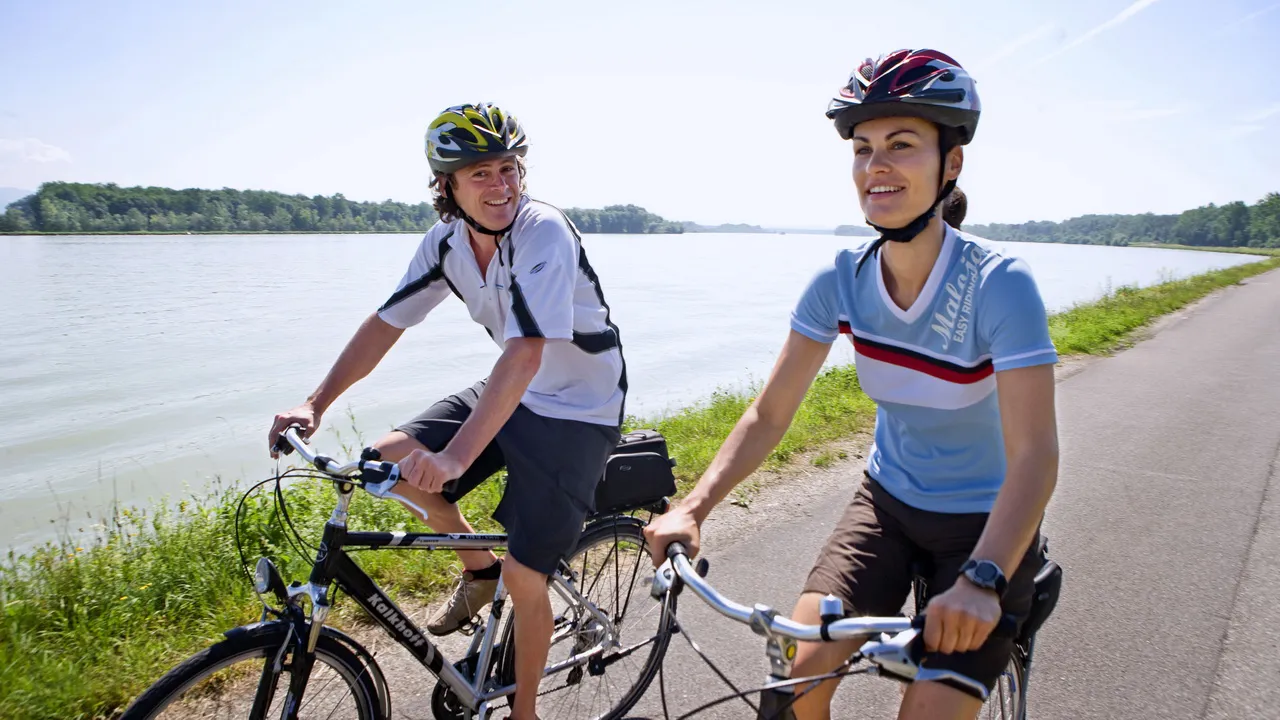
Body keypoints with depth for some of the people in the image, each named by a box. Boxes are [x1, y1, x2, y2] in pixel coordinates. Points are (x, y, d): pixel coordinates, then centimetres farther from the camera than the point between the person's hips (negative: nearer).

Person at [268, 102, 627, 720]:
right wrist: (315, 403, -8)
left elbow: (527, 352, -38)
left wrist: (456, 455, -46)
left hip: (578, 413, -6)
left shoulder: (544, 233, -27)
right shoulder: (446, 241, -5)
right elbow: (385, 323, 0)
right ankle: (478, 570, 17)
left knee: (524, 579, -9)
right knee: (392, 458, -6)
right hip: (512, 393, 7)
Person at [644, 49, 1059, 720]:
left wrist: (980, 579, -45)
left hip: (986, 523, -3)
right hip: (888, 503, 3)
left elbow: (1033, 455, -30)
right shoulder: (842, 279, -12)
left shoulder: (999, 285, -23)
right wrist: (691, 508, -24)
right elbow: (768, 416, -11)